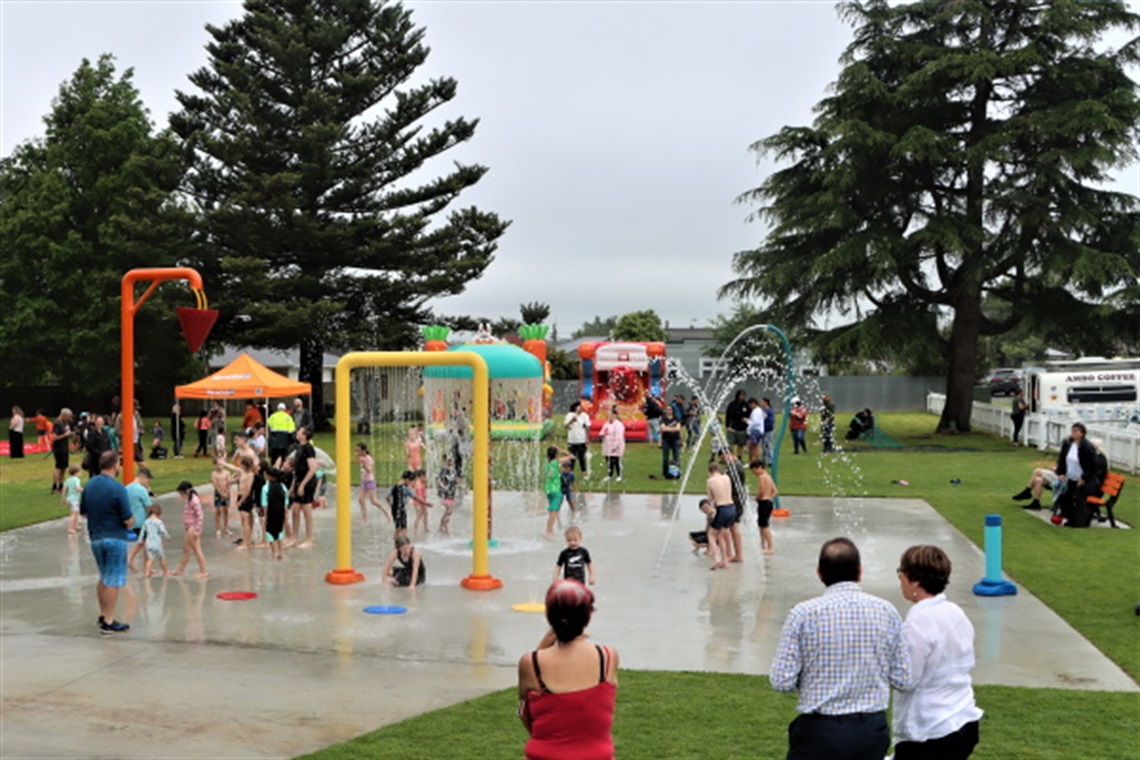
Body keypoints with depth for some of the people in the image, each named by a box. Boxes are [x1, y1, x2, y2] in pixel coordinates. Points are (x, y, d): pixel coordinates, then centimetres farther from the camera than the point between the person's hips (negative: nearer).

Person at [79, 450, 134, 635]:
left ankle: (103, 615, 30)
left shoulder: (89, 485, 3)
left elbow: (83, 512, 11)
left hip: (95, 538, 7)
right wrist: (130, 523, 3)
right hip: (115, 538, -7)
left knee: (104, 578, 22)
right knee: (113, 581, 0)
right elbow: (128, 520, -18)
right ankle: (109, 623, 4)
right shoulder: (117, 488, -18)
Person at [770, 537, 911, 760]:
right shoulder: (886, 611, -2)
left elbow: (781, 681, -11)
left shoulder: (803, 613, -10)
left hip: (820, 732, -3)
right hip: (872, 730, 3)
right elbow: (902, 679, 0)